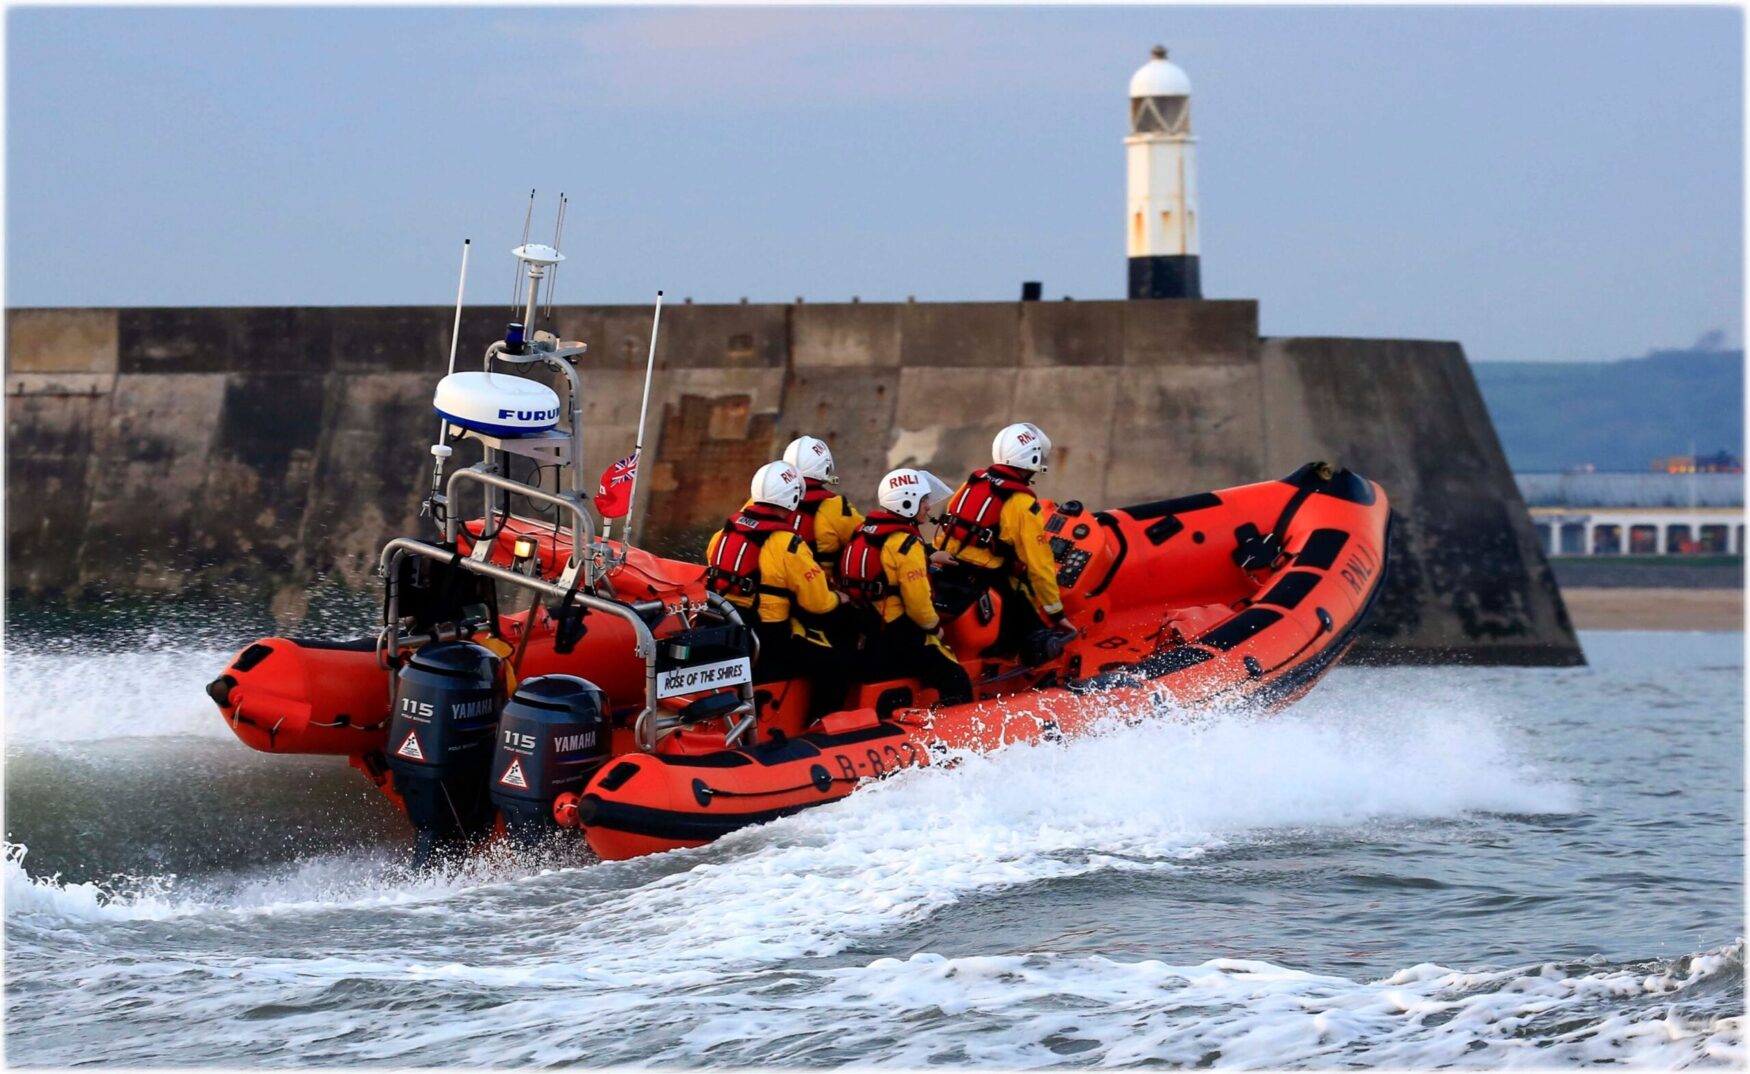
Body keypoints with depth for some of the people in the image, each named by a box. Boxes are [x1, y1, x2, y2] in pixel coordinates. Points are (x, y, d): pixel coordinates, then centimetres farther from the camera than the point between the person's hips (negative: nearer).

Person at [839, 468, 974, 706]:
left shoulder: (865, 532, 8)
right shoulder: (906, 543, -19)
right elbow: (918, 602, -21)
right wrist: (935, 627, -3)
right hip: (901, 639, -9)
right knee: (956, 682, -7)